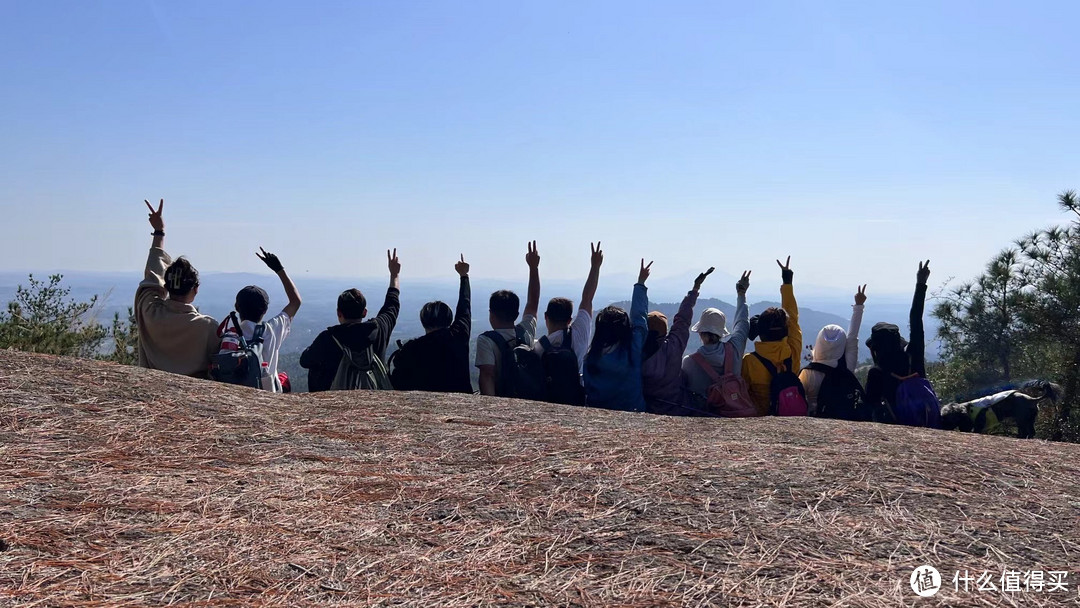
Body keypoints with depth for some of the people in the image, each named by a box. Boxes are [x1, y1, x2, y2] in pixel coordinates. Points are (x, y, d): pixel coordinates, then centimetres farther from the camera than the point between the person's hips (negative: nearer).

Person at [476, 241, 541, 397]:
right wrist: (534, 267, 20)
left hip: (499, 399, -5)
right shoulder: (526, 333, 2)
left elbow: (487, 375, -21)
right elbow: (533, 302, 16)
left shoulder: (486, 340, -12)